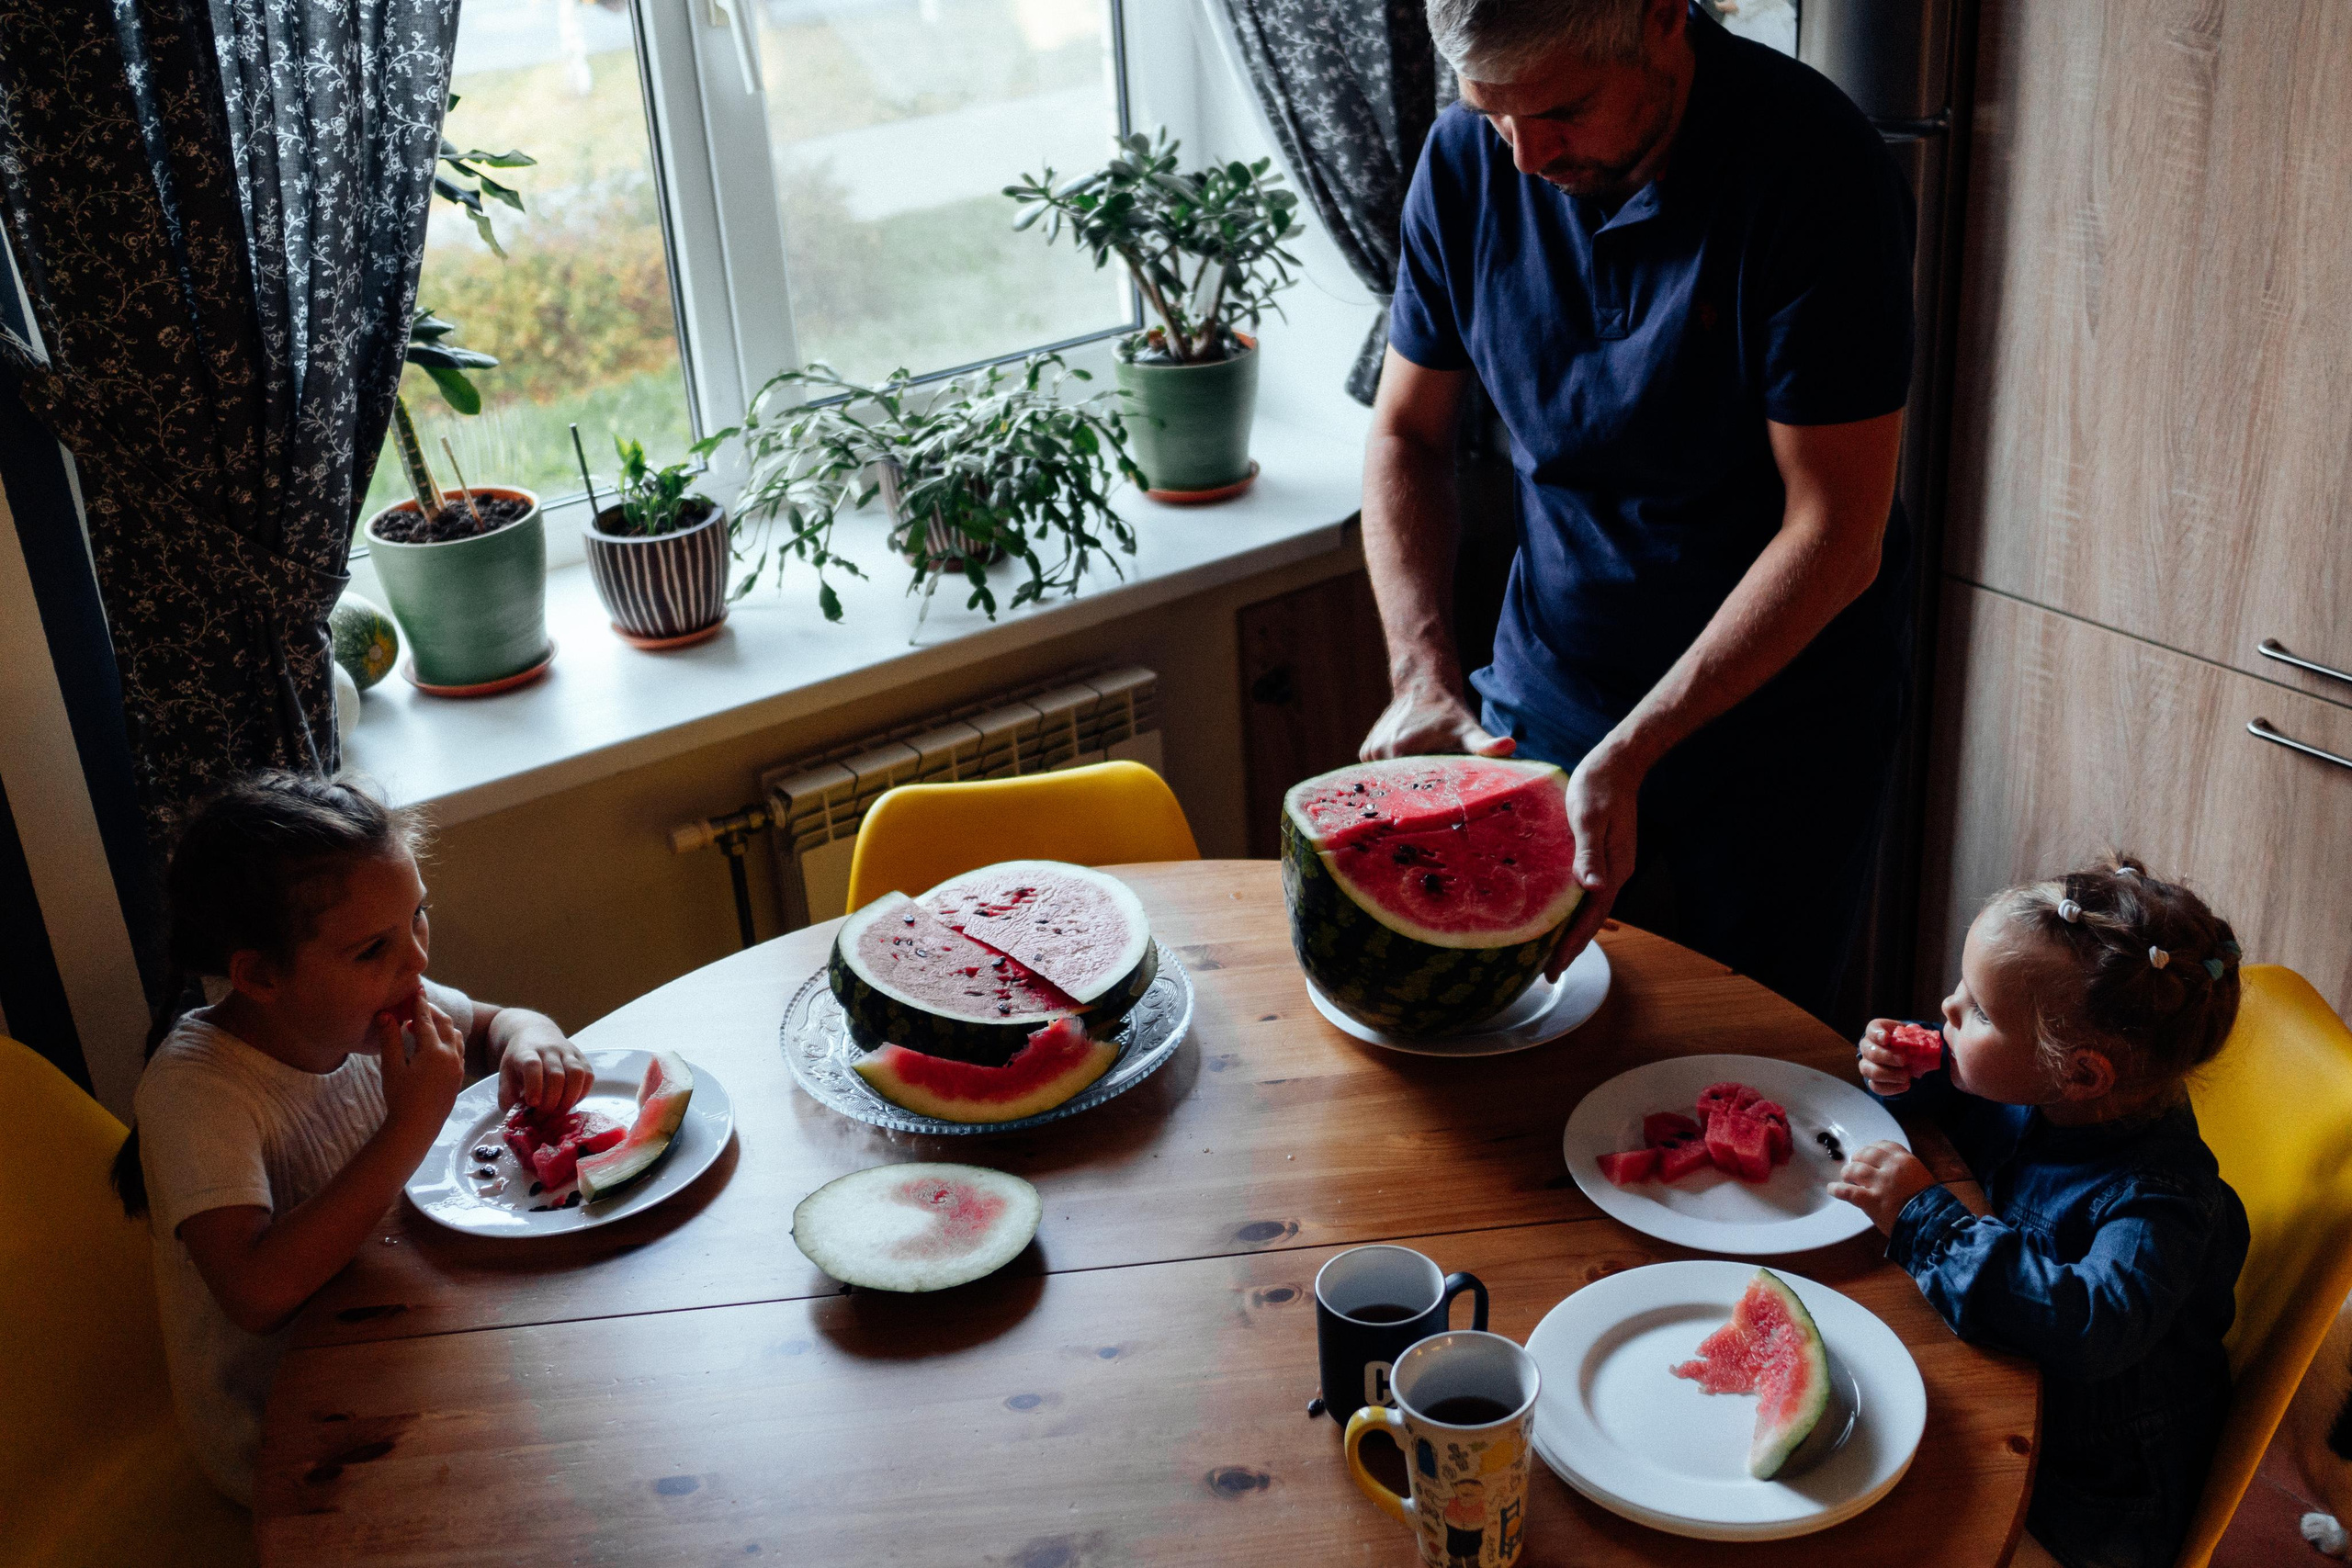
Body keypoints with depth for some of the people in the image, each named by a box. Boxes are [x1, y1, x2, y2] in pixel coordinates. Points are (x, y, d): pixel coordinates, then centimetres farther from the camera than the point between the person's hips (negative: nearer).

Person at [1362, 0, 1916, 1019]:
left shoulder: (1814, 168, -22)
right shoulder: (1468, 159, -7)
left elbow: (1835, 534, -22)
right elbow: (1406, 435, 4)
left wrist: (1630, 755, -27)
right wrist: (1423, 677, -10)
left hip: (1780, 701, -3)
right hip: (1544, 691, 4)